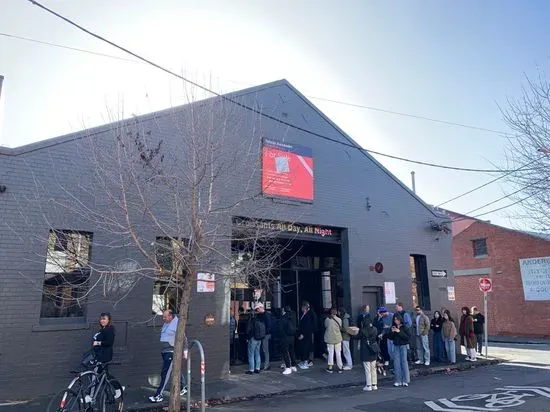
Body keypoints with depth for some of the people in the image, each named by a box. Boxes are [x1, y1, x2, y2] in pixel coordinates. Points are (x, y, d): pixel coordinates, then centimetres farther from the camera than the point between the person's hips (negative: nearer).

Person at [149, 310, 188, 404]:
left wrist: (185, 351, -13)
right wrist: (162, 350, 21)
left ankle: (158, 395, -3)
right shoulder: (166, 323, 10)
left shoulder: (177, 324, -15)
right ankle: (183, 388, 33)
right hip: (164, 352, 8)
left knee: (165, 373, -8)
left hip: (172, 352, -8)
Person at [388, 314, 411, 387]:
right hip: (396, 346, 5)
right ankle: (398, 381, 12)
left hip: (403, 346, -5)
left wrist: (399, 332, -18)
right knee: (396, 363, 4)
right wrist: (392, 332, -7)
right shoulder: (394, 327, 8)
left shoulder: (405, 327, -6)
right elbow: (391, 338, 10)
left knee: (404, 362, -3)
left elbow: (408, 337, -14)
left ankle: (405, 381, 7)